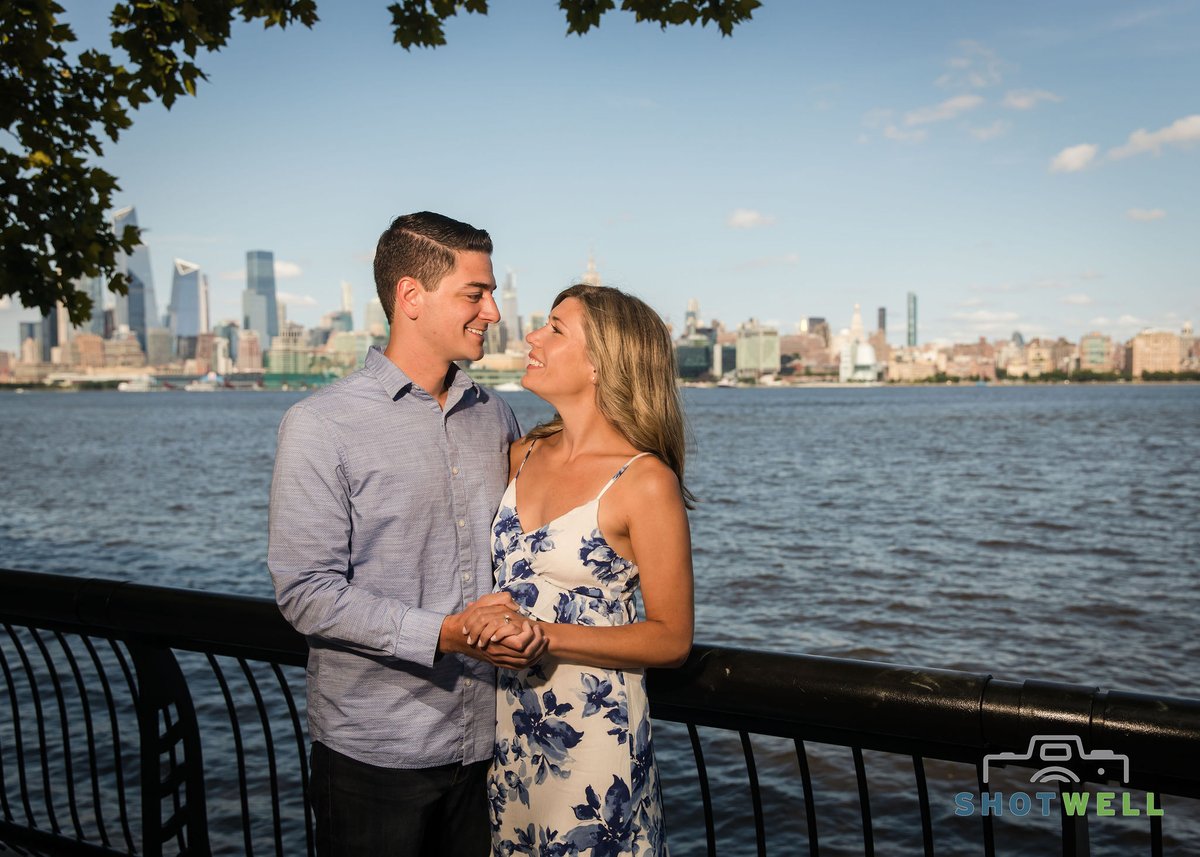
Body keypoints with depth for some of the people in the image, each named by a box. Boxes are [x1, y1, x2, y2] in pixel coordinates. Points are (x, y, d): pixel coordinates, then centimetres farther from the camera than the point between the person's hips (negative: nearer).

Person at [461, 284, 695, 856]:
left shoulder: (645, 481, -16)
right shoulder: (525, 455, 3)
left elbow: (671, 640, -13)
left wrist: (542, 634, -21)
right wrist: (490, 614, -5)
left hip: (593, 732, -6)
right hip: (508, 720, 6)